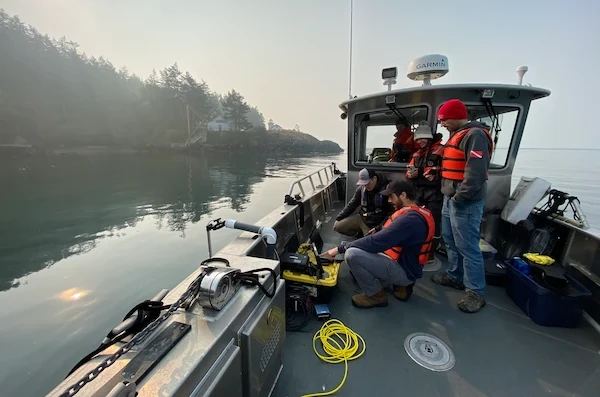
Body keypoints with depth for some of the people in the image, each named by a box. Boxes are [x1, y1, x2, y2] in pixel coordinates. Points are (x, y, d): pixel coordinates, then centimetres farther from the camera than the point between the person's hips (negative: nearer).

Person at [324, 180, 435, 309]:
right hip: (405, 264, 10)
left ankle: (376, 295, -1)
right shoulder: (419, 213, 6)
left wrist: (341, 248, -21)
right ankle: (400, 284, 14)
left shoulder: (410, 218, -26)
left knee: (352, 254, -26)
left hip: (404, 271, -10)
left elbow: (376, 242, -29)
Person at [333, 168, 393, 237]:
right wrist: (338, 218, 2)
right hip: (361, 218, 5)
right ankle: (361, 232, 9)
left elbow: (392, 212, -15)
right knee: (338, 226, -8)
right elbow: (352, 205, 8)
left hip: (376, 223, -4)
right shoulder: (361, 188, -2)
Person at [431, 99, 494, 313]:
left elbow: (476, 172, -24)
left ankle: (475, 292, 9)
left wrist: (460, 197, -21)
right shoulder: (457, 134, 18)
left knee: (467, 247, -3)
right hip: (450, 198, 10)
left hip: (465, 202, -10)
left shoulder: (475, 135, -14)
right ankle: (455, 276, 33)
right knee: (450, 241, 18)